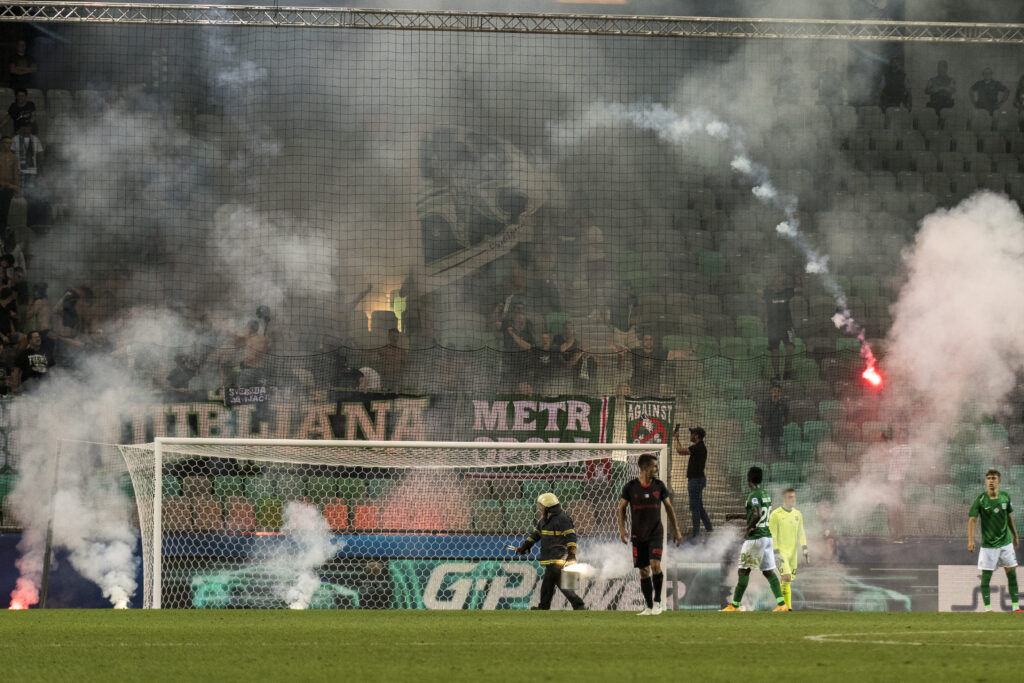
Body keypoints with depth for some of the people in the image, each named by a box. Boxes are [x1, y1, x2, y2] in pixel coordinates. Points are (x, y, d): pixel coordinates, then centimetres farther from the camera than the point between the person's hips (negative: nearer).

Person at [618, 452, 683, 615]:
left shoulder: (659, 485, 2)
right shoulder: (630, 487, -3)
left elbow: (669, 507, 11)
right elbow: (621, 508, 4)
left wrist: (676, 530, 10)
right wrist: (622, 529, -8)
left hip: (656, 533, 0)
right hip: (638, 535, 0)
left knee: (655, 565, -19)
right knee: (644, 571, 2)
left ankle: (657, 601, -4)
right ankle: (649, 607, 11)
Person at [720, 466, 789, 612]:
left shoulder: (754, 495, -13)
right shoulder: (766, 494, 14)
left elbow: (757, 515, -27)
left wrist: (747, 530, -14)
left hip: (755, 538, -8)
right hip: (767, 536, 8)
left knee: (743, 571, -1)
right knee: (769, 571, 5)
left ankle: (734, 605, 3)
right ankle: (781, 604, -6)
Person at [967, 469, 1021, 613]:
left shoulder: (1005, 497, 1)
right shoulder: (980, 500, -11)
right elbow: (972, 519, -13)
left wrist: (1015, 536, 20)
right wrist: (970, 540, -24)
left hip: (1006, 542, 3)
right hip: (988, 545, -3)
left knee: (1012, 573, 3)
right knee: (986, 576, -4)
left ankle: (1015, 606, 10)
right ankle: (987, 608, 4)